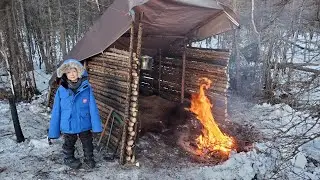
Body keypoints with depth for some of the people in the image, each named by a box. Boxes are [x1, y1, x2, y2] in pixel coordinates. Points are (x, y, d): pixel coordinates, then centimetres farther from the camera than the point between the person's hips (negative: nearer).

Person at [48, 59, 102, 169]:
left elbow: (93, 108, -12)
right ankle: (69, 159, 49)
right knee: (69, 145, 23)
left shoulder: (87, 88, -14)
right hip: (68, 126, 0)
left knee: (87, 144, 20)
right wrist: (53, 131, -4)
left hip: (85, 125, 0)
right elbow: (56, 111, -6)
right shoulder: (61, 90, -12)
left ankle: (89, 159, 44)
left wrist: (96, 125, -13)